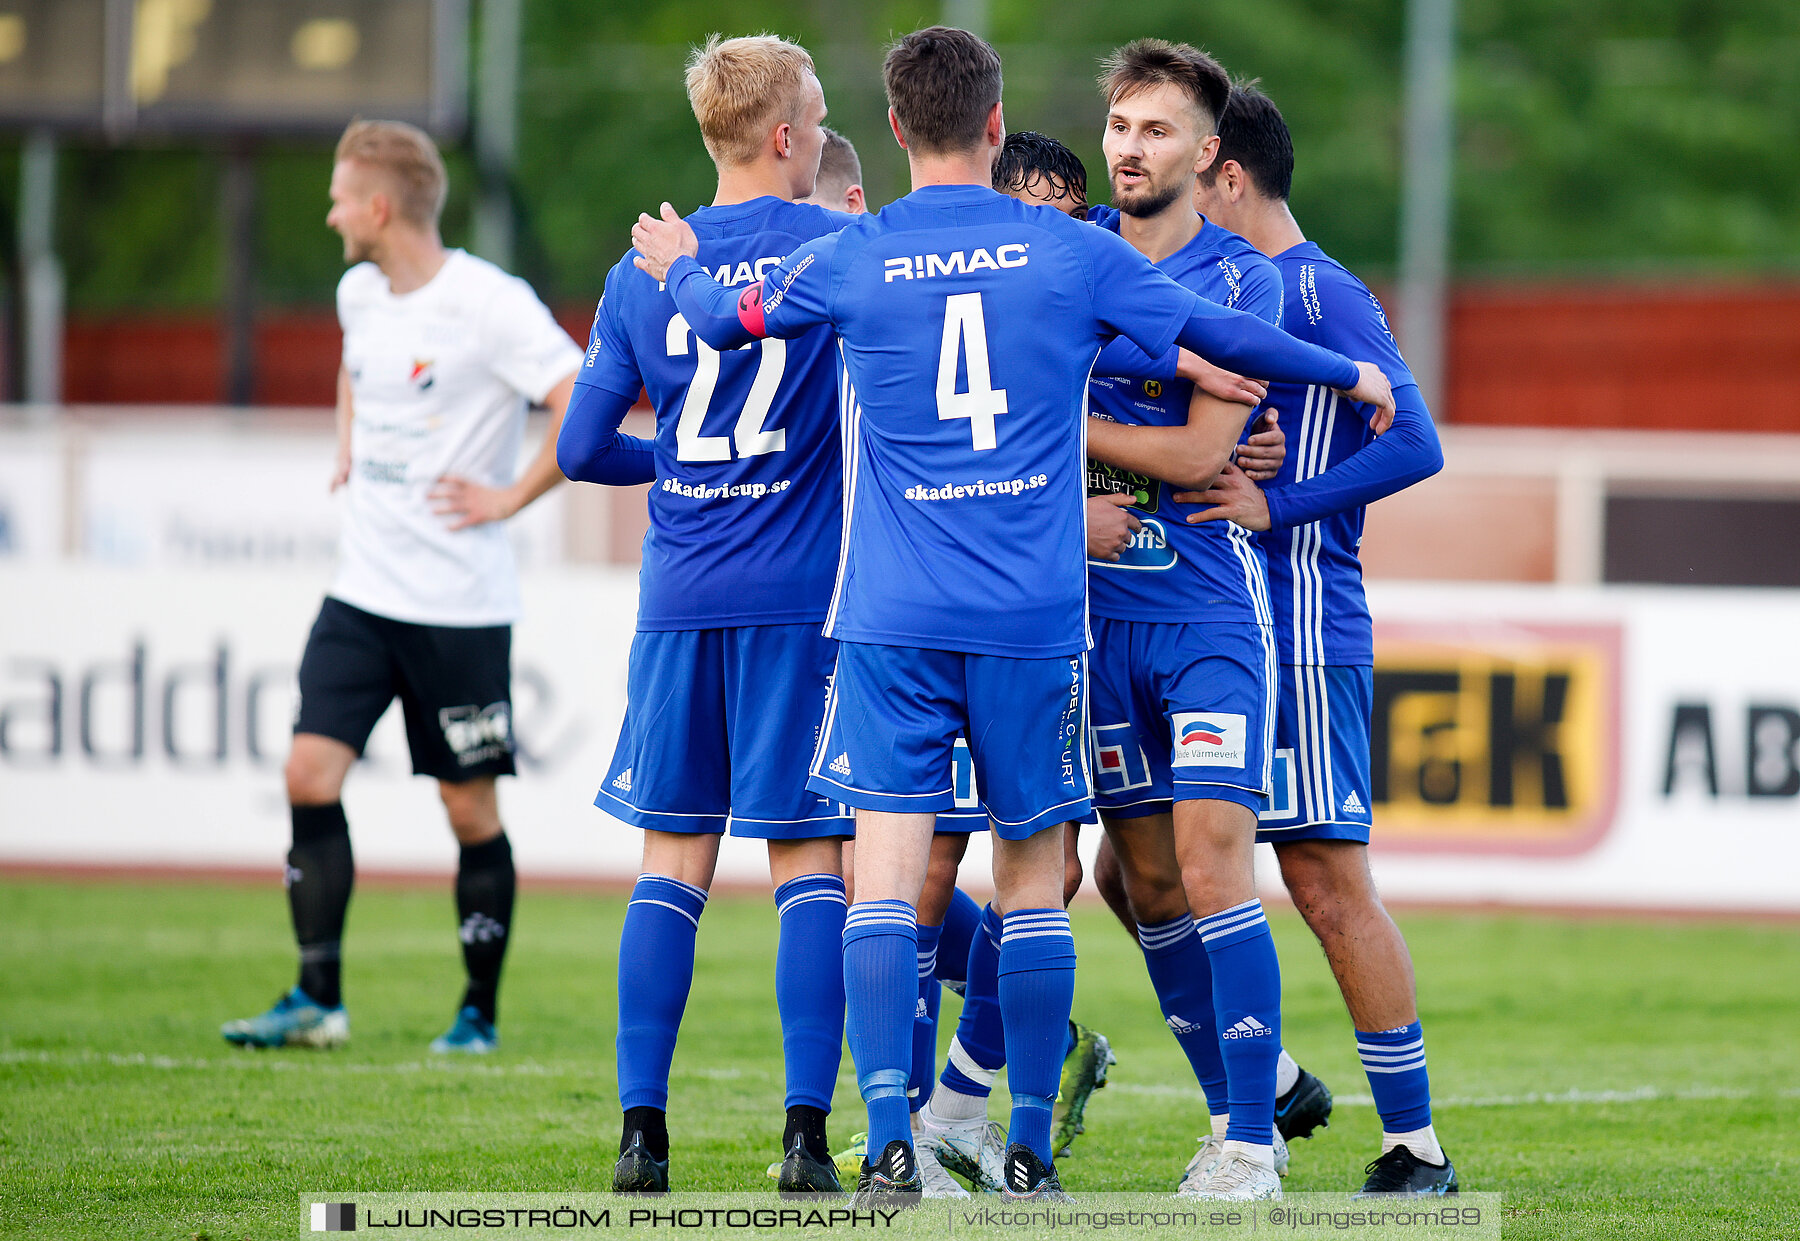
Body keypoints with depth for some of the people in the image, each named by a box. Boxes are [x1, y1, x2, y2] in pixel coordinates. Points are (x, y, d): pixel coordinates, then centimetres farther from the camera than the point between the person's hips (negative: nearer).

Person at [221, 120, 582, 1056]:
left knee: (470, 809, 2)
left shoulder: (489, 304, -15)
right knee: (310, 774, -5)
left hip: (460, 604, -6)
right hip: (363, 590, 6)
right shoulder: (360, 292, 9)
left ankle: (480, 1013, 14)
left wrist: (508, 499, -17)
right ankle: (317, 1000, 1)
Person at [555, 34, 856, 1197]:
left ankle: (643, 1131, 4)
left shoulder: (643, 272, 6)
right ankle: (807, 1134, -6)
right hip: (804, 594, -3)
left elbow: (584, 448, 9)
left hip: (679, 602, 3)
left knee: (673, 861, 8)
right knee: (810, 858, 1)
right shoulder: (843, 249, -4)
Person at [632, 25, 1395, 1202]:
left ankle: (889, 1138, -16)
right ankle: (1030, 1152, 11)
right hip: (1033, 619, 0)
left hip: (891, 618, 0)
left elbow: (723, 318, 18)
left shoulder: (850, 259, 1)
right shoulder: (1072, 252, 1)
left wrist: (678, 266, 41)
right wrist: (1351, 376, 25)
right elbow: (1219, 335, 9)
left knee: (888, 870, -4)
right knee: (1033, 876, 9)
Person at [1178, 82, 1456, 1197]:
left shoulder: (1320, 292, -9)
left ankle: (1417, 1148, -3)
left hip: (1301, 634, -9)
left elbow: (1414, 444, -18)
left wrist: (1276, 506, -20)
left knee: (1331, 887, -8)